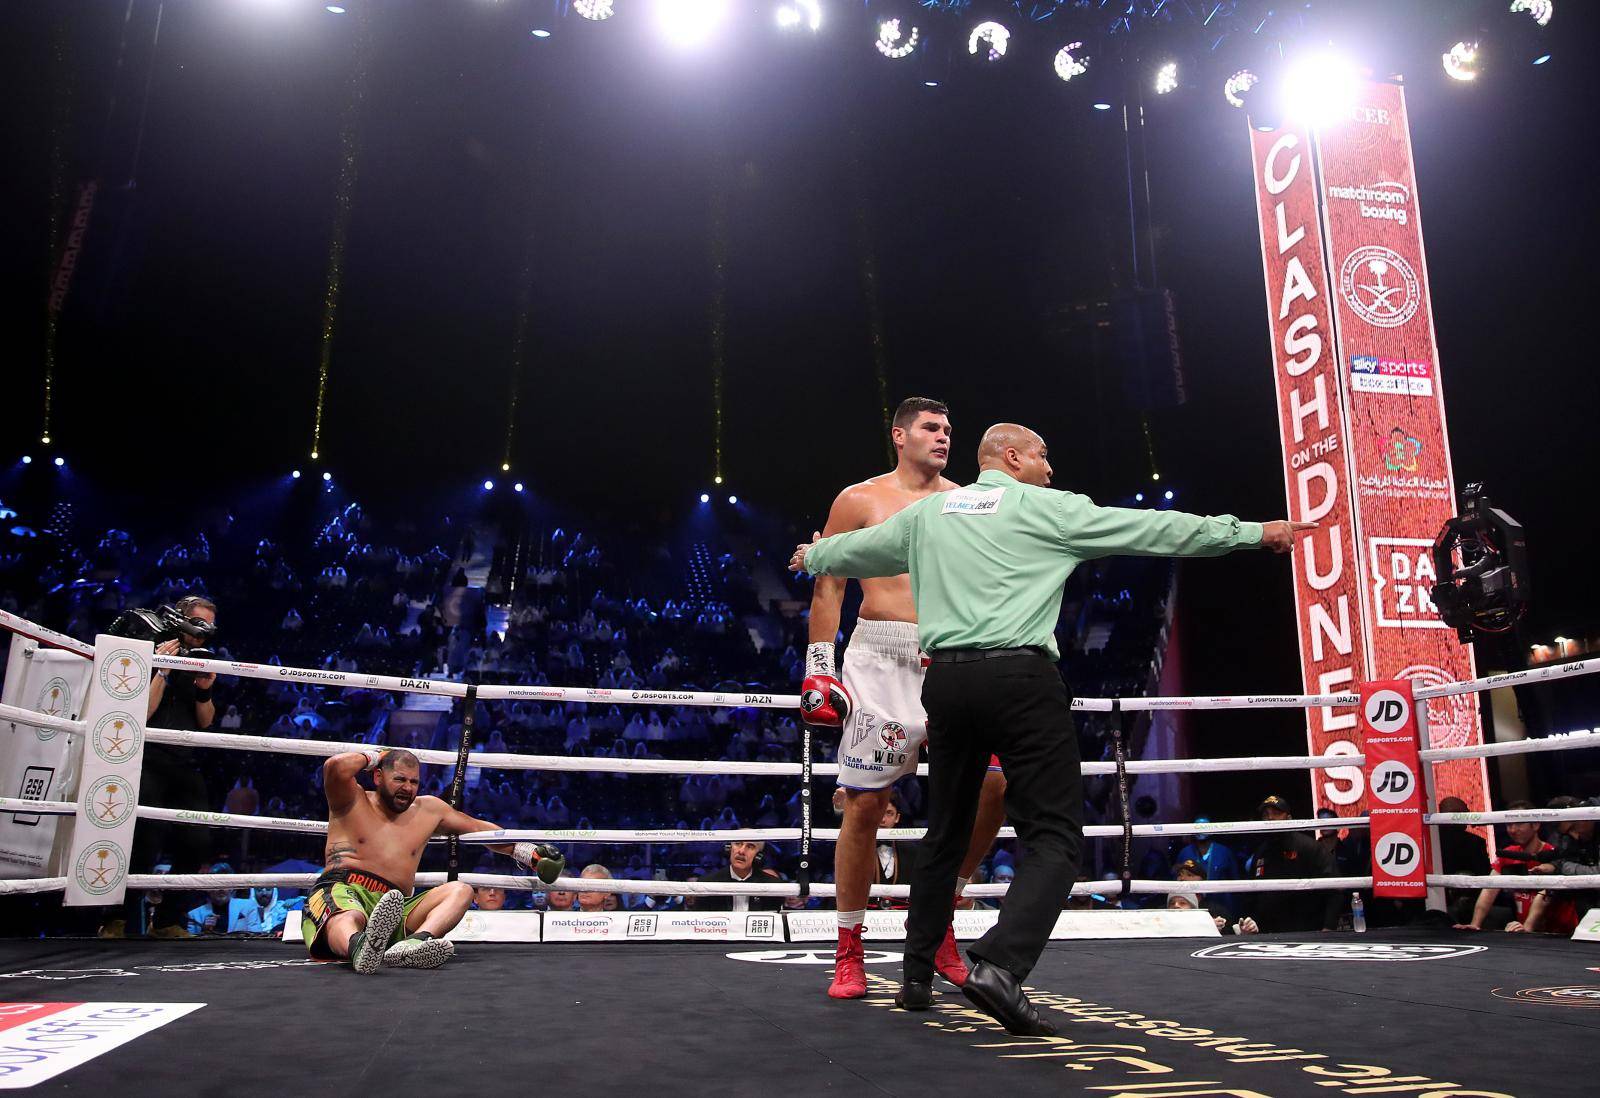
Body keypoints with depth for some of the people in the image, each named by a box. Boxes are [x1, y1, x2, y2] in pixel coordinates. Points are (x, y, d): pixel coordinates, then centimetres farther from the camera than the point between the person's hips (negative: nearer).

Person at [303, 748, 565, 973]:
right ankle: (360, 948, -79)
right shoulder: (353, 802, 11)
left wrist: (528, 853, 24)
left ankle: (414, 944, -52)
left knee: (461, 890, -21)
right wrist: (374, 755, 9)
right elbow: (336, 766, -10)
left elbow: (478, 828, 30)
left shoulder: (428, 810, 24)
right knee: (347, 918, -41)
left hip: (392, 908, 4)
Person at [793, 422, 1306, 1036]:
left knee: (946, 834, 17)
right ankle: (999, 965, -21)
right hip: (1019, 677, -5)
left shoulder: (928, 513, 17)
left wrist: (812, 557, 53)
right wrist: (1254, 532, 13)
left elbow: (860, 547, 32)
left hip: (946, 680, 5)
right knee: (1053, 835, -2)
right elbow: (1156, 530, 6)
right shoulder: (1046, 508, 5)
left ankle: (917, 978, 22)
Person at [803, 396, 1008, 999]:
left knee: (993, 785, -9)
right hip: (881, 658, -3)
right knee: (864, 804, -3)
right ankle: (849, 952, 12)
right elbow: (828, 587, 5)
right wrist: (818, 668, -3)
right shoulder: (859, 500, 7)